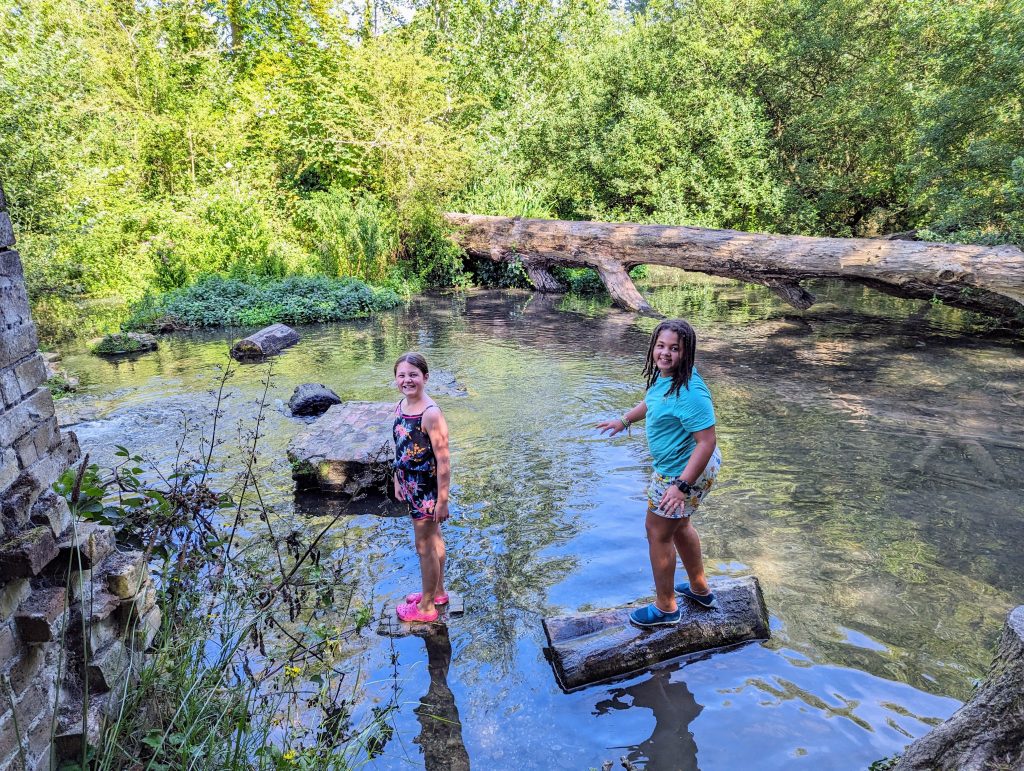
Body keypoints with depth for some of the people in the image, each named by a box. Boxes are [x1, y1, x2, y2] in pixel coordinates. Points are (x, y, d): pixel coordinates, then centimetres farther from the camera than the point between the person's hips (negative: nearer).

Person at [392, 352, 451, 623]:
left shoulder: (431, 414, -26)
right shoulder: (400, 406, -2)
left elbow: (443, 461, -23)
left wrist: (443, 501, -20)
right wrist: (398, 481, 15)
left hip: (427, 489, -8)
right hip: (411, 486, 8)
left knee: (424, 547, 8)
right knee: (433, 538, 24)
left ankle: (426, 607, 27)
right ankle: (437, 591, 43)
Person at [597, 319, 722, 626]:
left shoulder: (689, 393, -32)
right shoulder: (664, 375, -2)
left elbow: (707, 442, -33)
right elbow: (652, 401, 21)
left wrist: (681, 485, -34)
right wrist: (624, 420, 28)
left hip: (682, 472, -10)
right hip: (678, 466, 10)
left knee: (658, 532, 7)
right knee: (679, 525, 27)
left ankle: (666, 607, 27)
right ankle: (700, 589, 48)